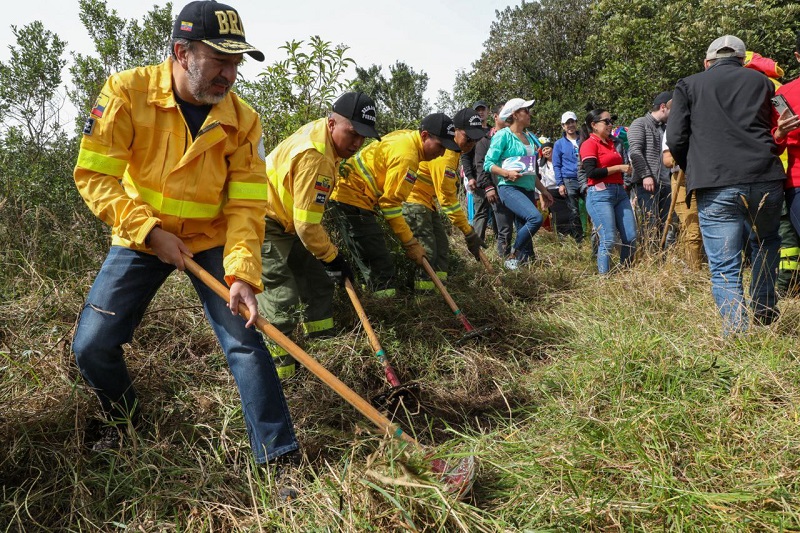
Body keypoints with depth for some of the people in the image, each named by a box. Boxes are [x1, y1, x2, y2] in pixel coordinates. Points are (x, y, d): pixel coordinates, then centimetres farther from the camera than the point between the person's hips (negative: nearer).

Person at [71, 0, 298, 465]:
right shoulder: (128, 92, -16)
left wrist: (242, 273, -27)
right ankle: (124, 419, 33)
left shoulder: (243, 120, -14)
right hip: (139, 237, 1)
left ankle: (279, 457, -2)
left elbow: (246, 205, -15)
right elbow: (94, 175, -15)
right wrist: (150, 232, -23)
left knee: (244, 339, -13)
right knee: (92, 348, 0)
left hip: (210, 240, 0)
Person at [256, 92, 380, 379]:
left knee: (319, 279, 13)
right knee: (281, 297, -14)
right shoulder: (314, 156, -30)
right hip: (264, 226, -10)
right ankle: (277, 374, -6)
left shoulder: (321, 132, 1)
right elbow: (307, 224, -28)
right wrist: (332, 257, -14)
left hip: (287, 221, 10)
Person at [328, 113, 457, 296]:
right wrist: (410, 243, -13)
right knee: (380, 266, -12)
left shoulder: (406, 135, 9)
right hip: (352, 200, -10)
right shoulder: (406, 156, -20)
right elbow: (391, 204, -19)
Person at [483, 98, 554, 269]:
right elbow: (488, 163, -9)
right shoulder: (503, 135, -5)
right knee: (535, 218, -27)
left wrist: (543, 191, 24)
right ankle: (514, 256, -10)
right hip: (510, 188, -8)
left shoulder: (529, 138, 17)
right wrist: (507, 173, -24)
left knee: (525, 231, 4)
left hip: (528, 189, 8)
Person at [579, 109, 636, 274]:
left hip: (620, 192, 8)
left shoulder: (611, 143, 20)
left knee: (631, 238, 3)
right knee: (608, 240, -11)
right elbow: (591, 172, -16)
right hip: (600, 194, -8)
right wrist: (619, 168, -12)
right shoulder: (589, 144, -4)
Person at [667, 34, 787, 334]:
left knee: (724, 269, 0)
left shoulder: (688, 85, 12)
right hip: (765, 181, 3)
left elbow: (676, 140, 4)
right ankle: (765, 315, 33)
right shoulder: (762, 82, 18)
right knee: (765, 245, 27)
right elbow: (776, 131, 20)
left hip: (715, 188, -2)